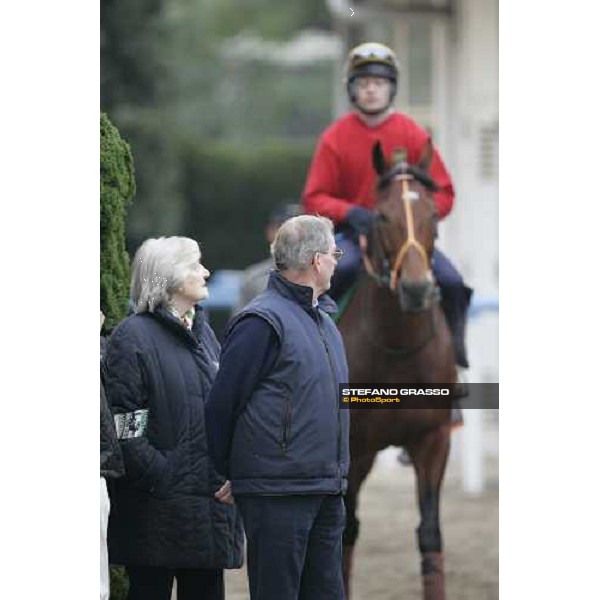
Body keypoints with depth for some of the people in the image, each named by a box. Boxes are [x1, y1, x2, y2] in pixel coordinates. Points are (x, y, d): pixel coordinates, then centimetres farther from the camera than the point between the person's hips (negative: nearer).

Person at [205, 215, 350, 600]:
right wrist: (226, 472, -3)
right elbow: (223, 402, -12)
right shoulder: (262, 322, -13)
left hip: (327, 493, 9)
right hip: (278, 493, -9)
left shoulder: (323, 319, 17)